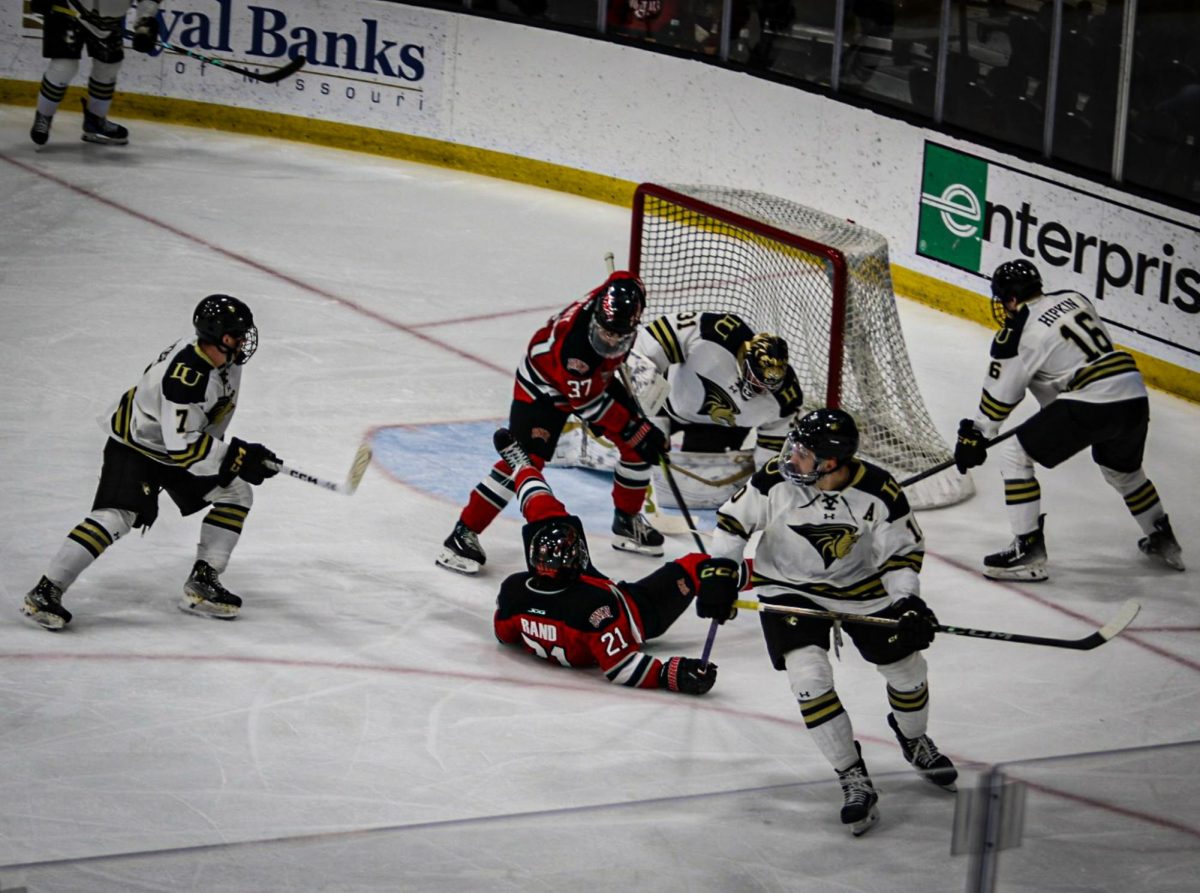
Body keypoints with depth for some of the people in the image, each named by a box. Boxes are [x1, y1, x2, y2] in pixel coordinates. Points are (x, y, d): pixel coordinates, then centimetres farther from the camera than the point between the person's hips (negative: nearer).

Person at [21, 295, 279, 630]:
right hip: (133, 445, -9)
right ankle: (45, 592, -21)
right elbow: (182, 447, -37)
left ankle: (201, 584, 7)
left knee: (236, 493, 3)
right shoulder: (186, 375, -36)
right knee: (117, 517, -24)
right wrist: (236, 456, -35)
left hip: (179, 443, 9)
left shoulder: (225, 361, -8)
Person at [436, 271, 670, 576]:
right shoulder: (571, 343, -43)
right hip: (543, 386, -7)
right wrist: (638, 431, -30)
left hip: (595, 378, 7)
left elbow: (625, 280, 1)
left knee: (637, 445, 1)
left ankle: (627, 521, 23)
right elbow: (590, 404, -33)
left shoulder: (627, 302, -27)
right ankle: (464, 533, -13)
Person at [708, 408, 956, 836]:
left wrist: (909, 601, -23)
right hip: (789, 588, -1)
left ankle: (914, 740, 42)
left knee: (906, 668, 8)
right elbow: (734, 518, -6)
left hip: (861, 589, 1)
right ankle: (853, 778, -9)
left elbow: (902, 552, -10)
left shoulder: (878, 492, -22)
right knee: (809, 674, -20)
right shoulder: (775, 481, -23)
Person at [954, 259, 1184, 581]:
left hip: (1091, 404, -8)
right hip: (1135, 398, 8)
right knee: (1122, 469, 34)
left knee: (1016, 455, 4)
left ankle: (1029, 550, 1)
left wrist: (974, 434, 14)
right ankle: (1163, 541, 47)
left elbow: (1000, 395, 1)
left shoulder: (1019, 332, -4)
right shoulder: (1075, 300, 16)